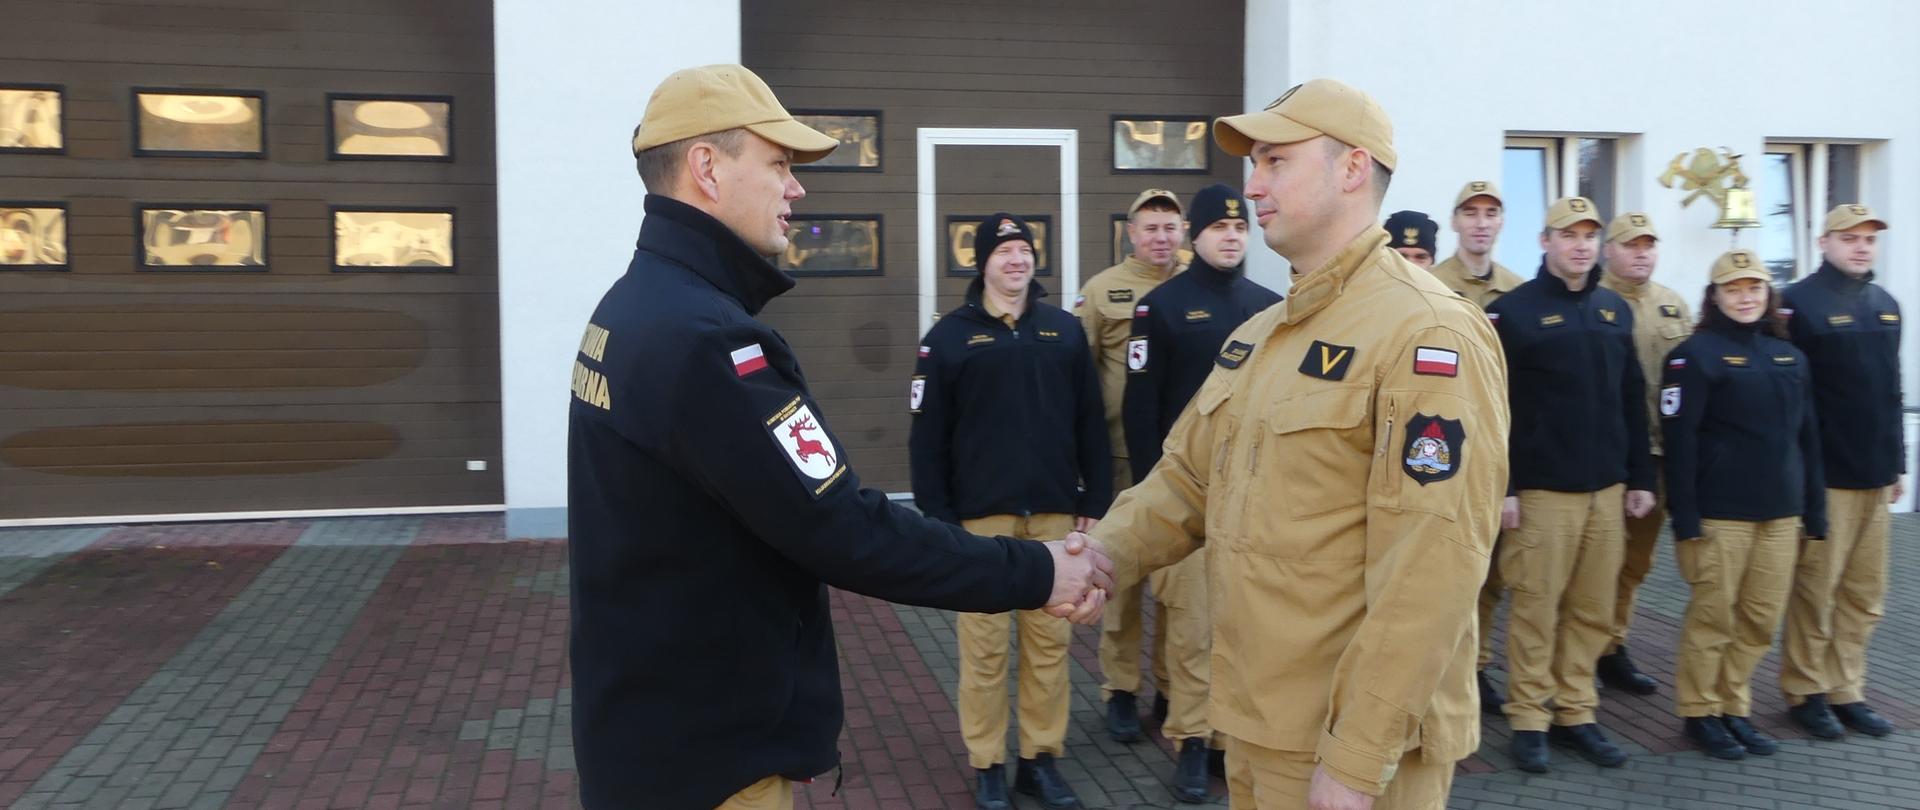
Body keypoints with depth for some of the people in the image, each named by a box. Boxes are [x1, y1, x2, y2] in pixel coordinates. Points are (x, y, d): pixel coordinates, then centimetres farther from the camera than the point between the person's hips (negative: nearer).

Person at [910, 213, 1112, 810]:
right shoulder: (951, 336, 2)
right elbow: (928, 438, -1)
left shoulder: (1065, 330, 10)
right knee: (985, 644, 2)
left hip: (1055, 513, 3)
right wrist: (939, 516, -6)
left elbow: (1091, 424, 10)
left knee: (1050, 640, 8)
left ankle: (1041, 759, 20)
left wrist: (1096, 501, 6)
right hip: (981, 515, -2)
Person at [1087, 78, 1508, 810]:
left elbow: (1430, 573, -23)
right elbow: (1186, 479, 12)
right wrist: (1102, 555, -6)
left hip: (1359, 741, -8)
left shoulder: (1427, 336, -18)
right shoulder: (1258, 334, 11)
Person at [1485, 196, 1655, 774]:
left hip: (1607, 488, 5)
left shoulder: (1616, 309, 12)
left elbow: (1633, 400, 15)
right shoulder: (1513, 311, -6)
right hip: (1542, 489, -5)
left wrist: (1640, 477, 11)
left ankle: (1576, 714, 22)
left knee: (1594, 610, 10)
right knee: (1536, 607, 1)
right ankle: (1529, 721, 13)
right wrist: (1502, 487, -13)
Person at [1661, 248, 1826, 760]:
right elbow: (1678, 439, -12)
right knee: (1713, 616, 2)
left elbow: (1807, 438, 15)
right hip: (1720, 514, -6)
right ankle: (1699, 713, 15)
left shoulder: (1789, 356, 13)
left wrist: (1815, 511, 11)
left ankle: (1735, 708, 23)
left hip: (1780, 514, 6)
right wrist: (1686, 519, -16)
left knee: (1762, 620, 10)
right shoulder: (1697, 353, -6)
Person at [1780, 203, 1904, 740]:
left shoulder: (1886, 306, 13)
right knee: (1815, 589, 2)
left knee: (1865, 594, 12)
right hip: (1823, 473, -7)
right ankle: (1806, 691, 15)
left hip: (1874, 474, 7)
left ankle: (1845, 690, 22)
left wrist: (1897, 463, 16)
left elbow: (1891, 390, 18)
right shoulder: (1800, 302, -9)